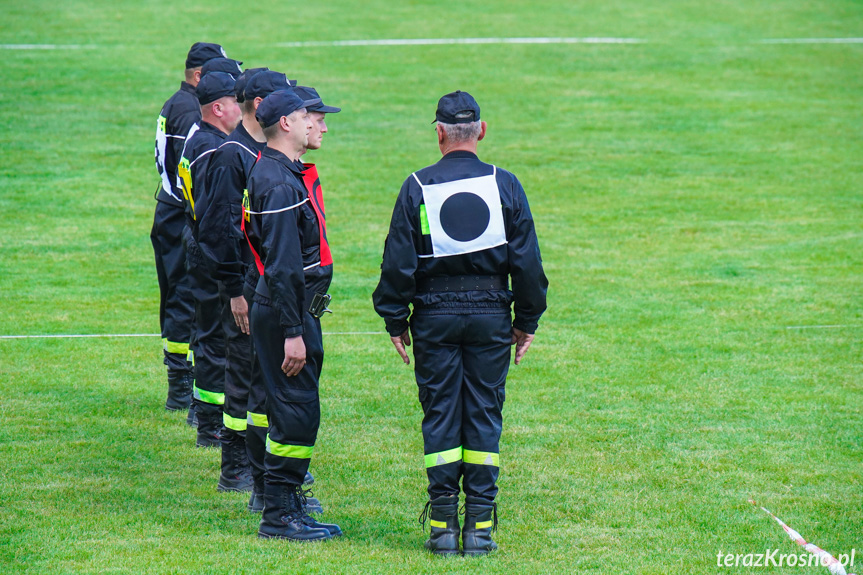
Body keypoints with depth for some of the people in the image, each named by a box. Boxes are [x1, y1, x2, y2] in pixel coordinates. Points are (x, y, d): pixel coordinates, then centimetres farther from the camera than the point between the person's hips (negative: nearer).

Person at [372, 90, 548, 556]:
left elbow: (398, 263, -2)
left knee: (440, 417, 4)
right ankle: (480, 526, 3)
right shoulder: (504, 185, -1)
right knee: (484, 417, 5)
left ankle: (442, 526, 2)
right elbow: (527, 260, 2)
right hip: (490, 314, 1)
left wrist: (395, 321, 7)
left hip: (435, 316, -1)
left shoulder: (417, 187, -4)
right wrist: (527, 321, 11)